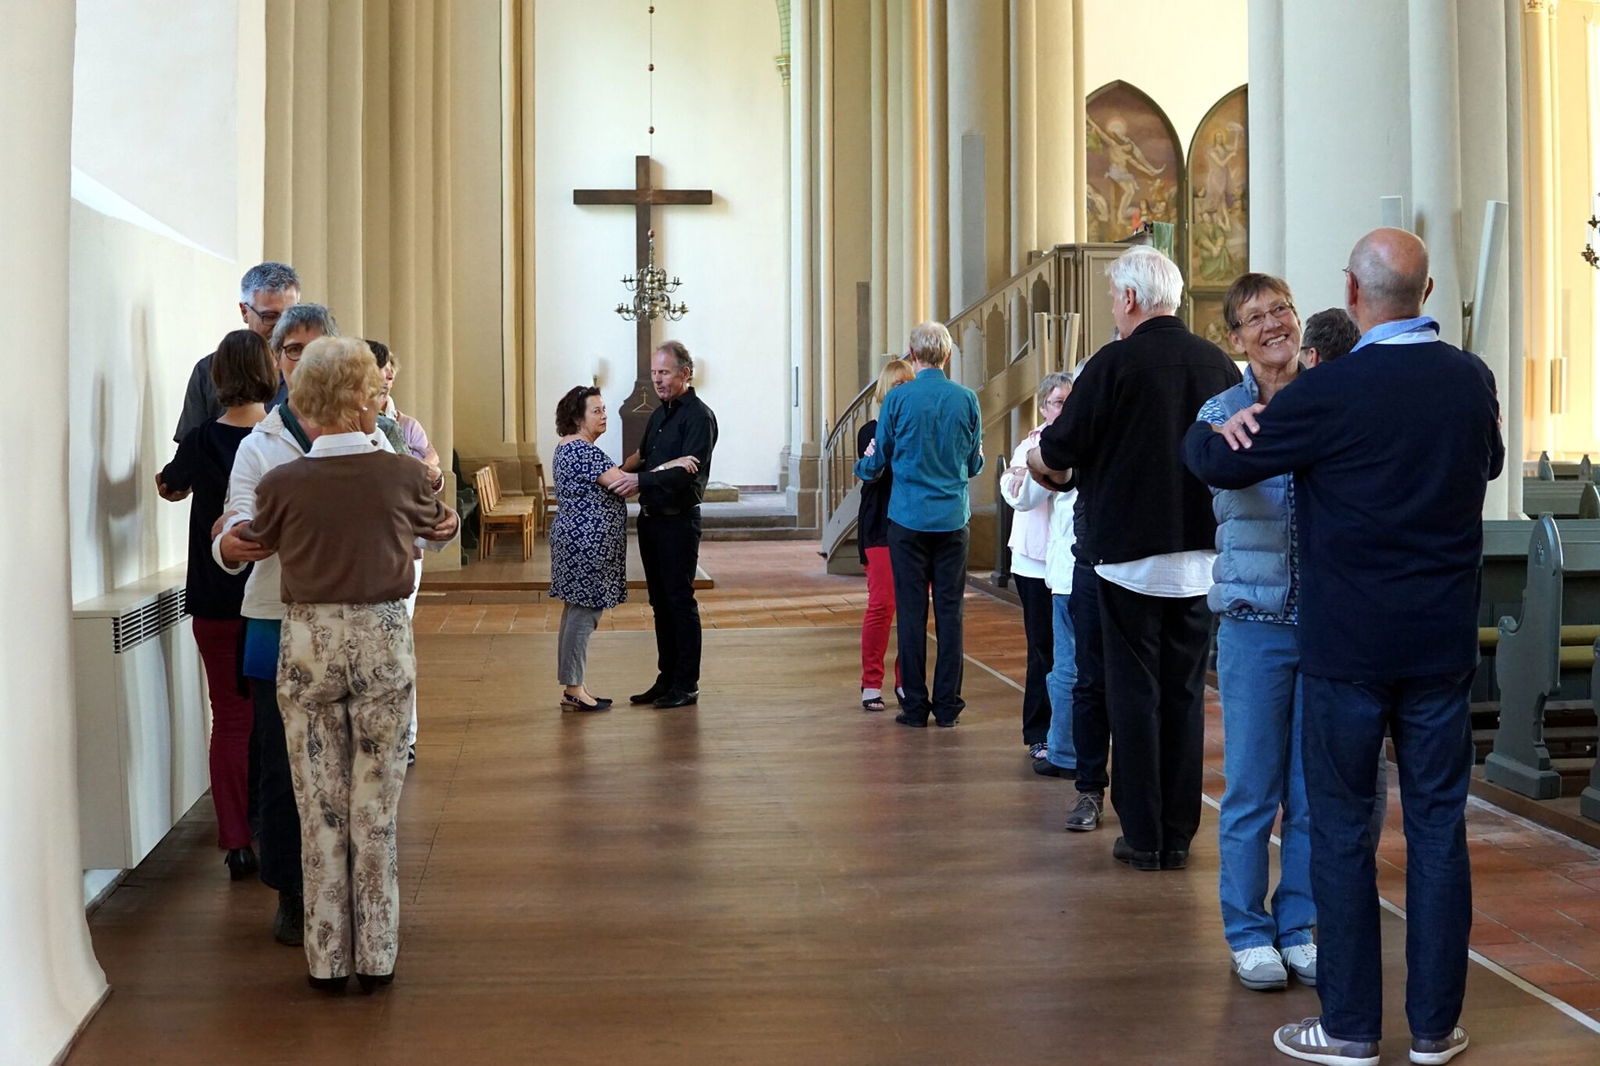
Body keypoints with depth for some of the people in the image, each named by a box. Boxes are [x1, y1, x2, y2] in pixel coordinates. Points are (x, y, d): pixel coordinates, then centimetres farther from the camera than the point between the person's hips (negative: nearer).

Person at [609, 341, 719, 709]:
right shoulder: (659, 414, 16)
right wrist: (624, 476, 3)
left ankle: (686, 685, 2)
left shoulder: (699, 416, -11)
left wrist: (640, 480, -28)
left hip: (678, 520, -8)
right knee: (660, 602, 12)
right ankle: (666, 679, 19)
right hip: (651, 517, 8)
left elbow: (688, 471, -22)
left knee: (680, 601, -4)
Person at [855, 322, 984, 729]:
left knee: (912, 611, 3)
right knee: (950, 611, 6)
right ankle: (947, 705, 8)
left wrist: (861, 466, 27)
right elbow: (974, 465, 9)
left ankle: (915, 706, 5)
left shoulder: (897, 399, -7)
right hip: (952, 519, 2)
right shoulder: (966, 399, -1)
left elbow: (877, 464, 4)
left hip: (908, 519, -2)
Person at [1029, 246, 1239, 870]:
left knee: (1134, 693, 4)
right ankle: (1179, 836, 15)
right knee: (1185, 693, 10)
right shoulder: (1219, 365, 2)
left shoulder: (1115, 364, -11)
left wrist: (1038, 462, 15)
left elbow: (1055, 453, -7)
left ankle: (1143, 836, 7)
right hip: (1201, 555, 4)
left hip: (1130, 553, -4)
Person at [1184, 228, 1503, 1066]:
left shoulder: (1332, 391, -16)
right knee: (1437, 824, 10)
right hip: (1444, 643, 4)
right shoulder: (1471, 380, 0)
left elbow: (1216, 463, -6)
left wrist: (1206, 433, 15)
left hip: (1348, 645, -4)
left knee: (1341, 828, 6)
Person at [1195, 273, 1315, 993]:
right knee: (1251, 789, 4)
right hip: (1255, 620, -2)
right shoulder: (1223, 413, 0)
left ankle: (1298, 927, 24)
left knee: (1314, 791, 9)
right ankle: (1248, 933, 18)